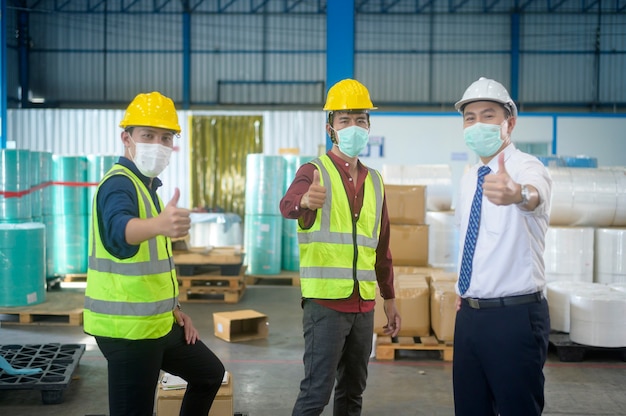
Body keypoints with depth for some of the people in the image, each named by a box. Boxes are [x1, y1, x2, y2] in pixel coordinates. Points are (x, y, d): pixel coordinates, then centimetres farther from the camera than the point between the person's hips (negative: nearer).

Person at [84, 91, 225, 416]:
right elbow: (118, 229, -42)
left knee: (210, 374, 23)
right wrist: (159, 224, -62)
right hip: (126, 327, -10)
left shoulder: (147, 186, 13)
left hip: (157, 322, 10)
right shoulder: (118, 184, -17)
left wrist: (173, 309, 14)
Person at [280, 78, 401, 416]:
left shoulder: (374, 181, 12)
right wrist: (305, 201, -52)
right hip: (325, 302, -6)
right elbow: (288, 205, -29)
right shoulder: (314, 171, -6)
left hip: (363, 304, 6)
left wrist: (389, 299, 17)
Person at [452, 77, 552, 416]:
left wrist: (517, 194, -61)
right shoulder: (468, 179, 10)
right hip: (469, 314, 7)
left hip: (515, 316, -7)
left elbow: (534, 194, -38)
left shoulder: (526, 167, -13)